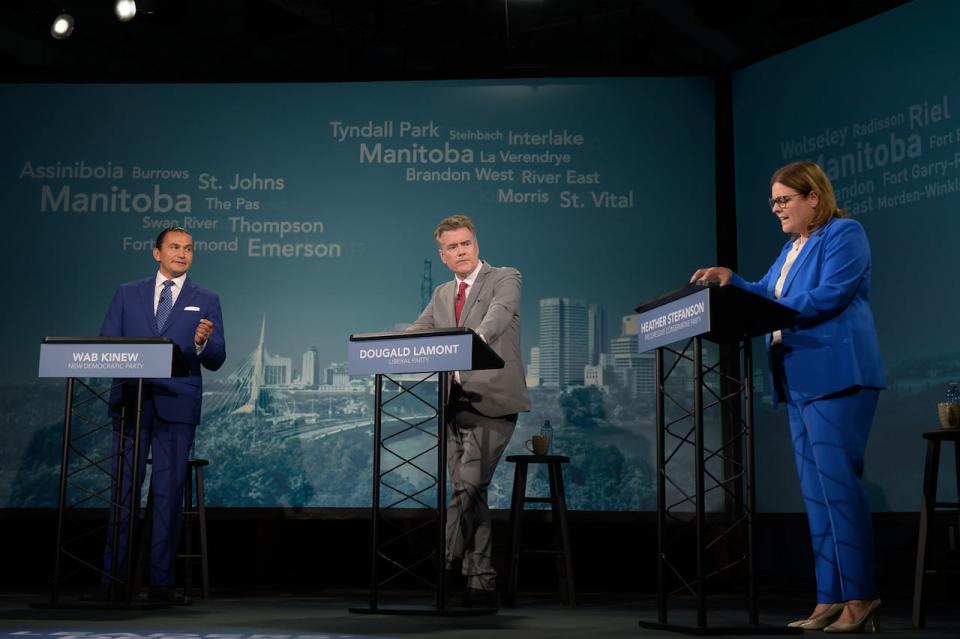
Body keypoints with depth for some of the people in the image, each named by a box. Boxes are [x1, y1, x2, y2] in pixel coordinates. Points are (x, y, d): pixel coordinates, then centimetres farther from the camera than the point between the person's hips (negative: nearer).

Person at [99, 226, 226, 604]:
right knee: (125, 487, 2)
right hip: (131, 400, 1)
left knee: (169, 492, 1)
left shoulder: (206, 302, 11)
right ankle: (113, 576, 8)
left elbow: (216, 361, 4)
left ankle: (161, 580, 5)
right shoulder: (128, 294, 13)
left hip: (176, 405, -1)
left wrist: (202, 344, -18)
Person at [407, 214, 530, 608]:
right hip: (456, 403, 7)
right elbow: (418, 332, 11)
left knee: (467, 487, -16)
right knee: (469, 493, 7)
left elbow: (498, 316, -18)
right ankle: (481, 583, 13)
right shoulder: (442, 295, 20)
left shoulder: (505, 279, 1)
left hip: (491, 401, -6)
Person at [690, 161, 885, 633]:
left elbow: (829, 296, -17)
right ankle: (830, 599, 10)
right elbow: (768, 295, 20)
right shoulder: (792, 247, 22)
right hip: (802, 381, 9)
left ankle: (859, 597, -5)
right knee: (816, 493, 7)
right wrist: (731, 281, 5)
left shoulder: (844, 233, -5)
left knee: (838, 486, -10)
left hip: (837, 376, -9)